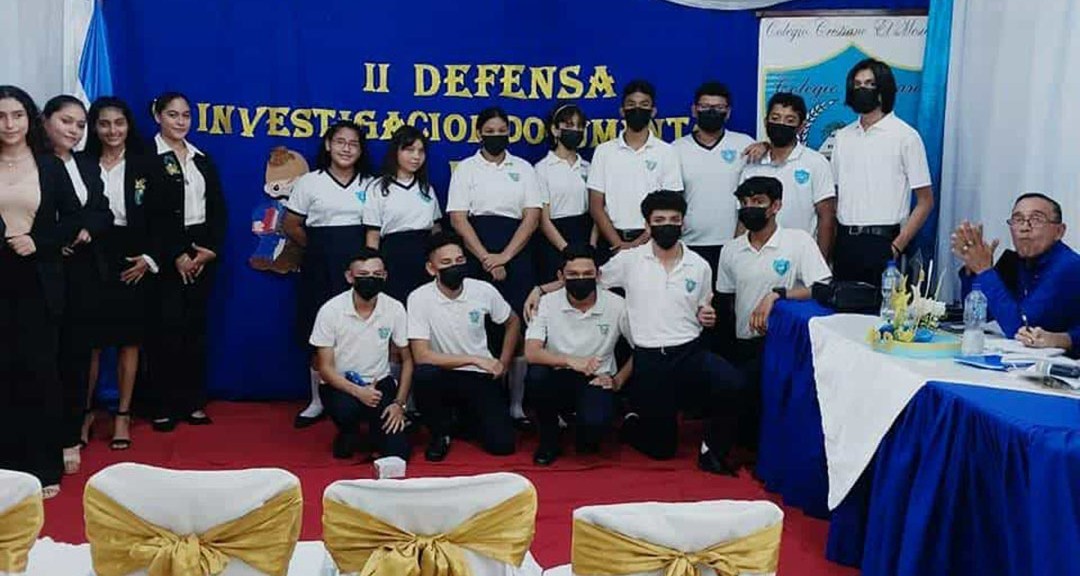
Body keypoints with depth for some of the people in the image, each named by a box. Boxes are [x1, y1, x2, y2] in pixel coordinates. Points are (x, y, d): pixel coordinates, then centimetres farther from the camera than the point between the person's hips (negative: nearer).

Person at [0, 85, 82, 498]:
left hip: (39, 283, 0)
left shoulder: (51, 167, 4)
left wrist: (39, 243, -8)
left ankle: (45, 466, 11)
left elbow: (74, 219, 6)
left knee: (40, 370, 2)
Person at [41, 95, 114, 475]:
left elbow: (104, 216, 11)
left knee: (77, 356, 6)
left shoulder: (88, 166, 15)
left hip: (83, 274, 4)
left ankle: (70, 438, 15)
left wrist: (85, 230, -8)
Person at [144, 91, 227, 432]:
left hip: (203, 251, 5)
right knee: (167, 328, -4)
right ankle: (164, 406, 3)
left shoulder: (202, 158, 15)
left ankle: (193, 401, 14)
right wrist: (176, 255, -14)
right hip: (166, 253, -5)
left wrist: (211, 249, -4)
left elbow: (218, 207, 10)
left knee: (195, 327, 7)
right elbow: (149, 213, -11)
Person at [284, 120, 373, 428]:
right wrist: (320, 248, 2)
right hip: (321, 265, -1)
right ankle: (318, 401, 15)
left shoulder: (369, 185, 8)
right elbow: (291, 226, 5)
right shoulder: (310, 182, 2)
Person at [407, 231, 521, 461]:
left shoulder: (484, 291, -7)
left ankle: (468, 416, 22)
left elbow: (513, 322, 13)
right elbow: (421, 355, -21)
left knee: (502, 444, -14)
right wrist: (474, 359, -21)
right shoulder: (419, 298, -15)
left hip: (481, 377, 2)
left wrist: (502, 364, 7)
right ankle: (440, 433, -6)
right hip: (444, 375, -2)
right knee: (422, 375, -37)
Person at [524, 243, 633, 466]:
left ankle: (589, 434, 10)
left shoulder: (616, 305, -8)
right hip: (559, 379, 1)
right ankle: (549, 440, -4)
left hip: (597, 380, -1)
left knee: (593, 422, -33)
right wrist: (569, 360, -33)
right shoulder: (547, 303, -8)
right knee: (536, 374, -33)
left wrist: (618, 381, -4)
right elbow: (531, 353, -18)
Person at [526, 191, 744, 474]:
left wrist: (707, 317, -4)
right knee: (661, 447, 2)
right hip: (648, 359, -1)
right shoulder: (629, 260, 1)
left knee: (733, 386, -30)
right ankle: (633, 422, 37)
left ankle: (712, 450, -5)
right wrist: (541, 289, -1)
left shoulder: (700, 266, 7)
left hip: (690, 352, 2)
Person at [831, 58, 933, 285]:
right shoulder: (843, 136, 13)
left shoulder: (905, 136, -1)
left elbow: (925, 201, -2)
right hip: (845, 241, 4)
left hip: (882, 241, -4)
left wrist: (897, 247, -11)